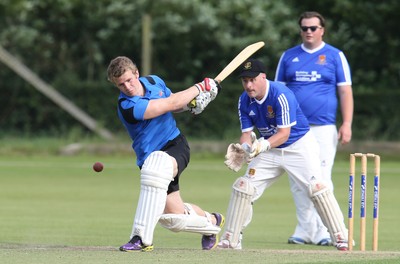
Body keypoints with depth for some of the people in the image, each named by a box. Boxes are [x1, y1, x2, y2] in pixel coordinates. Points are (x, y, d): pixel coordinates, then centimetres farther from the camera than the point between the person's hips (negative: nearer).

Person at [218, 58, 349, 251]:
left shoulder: (281, 95, -26)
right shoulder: (244, 101, -6)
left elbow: (284, 134, -27)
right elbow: (247, 132, -4)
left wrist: (264, 145, -43)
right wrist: (244, 148, -27)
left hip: (299, 146, -6)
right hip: (269, 150, 6)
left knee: (316, 187, -21)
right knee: (243, 187, -1)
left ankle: (341, 239, -16)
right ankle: (230, 241, 10)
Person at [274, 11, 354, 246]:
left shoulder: (335, 56, 6)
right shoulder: (289, 56, 13)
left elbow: (346, 92, 3)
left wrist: (347, 124, -7)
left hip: (323, 128, -3)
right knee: (298, 183, 3)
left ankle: (323, 231, -6)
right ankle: (305, 230, 9)